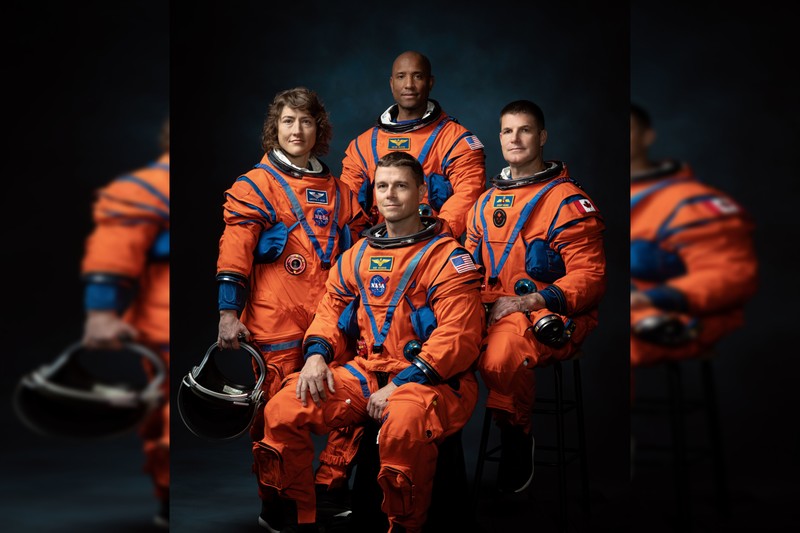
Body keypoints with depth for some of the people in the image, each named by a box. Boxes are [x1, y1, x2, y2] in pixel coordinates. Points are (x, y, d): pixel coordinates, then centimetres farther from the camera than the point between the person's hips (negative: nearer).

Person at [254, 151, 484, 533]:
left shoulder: (446, 256, -5)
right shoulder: (357, 255, 15)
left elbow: (458, 336, -14)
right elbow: (331, 310, 19)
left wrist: (402, 385, -20)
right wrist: (317, 354, -4)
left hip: (433, 379, -6)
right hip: (367, 372, 6)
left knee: (404, 423, -39)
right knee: (284, 409, -12)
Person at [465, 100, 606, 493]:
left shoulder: (567, 200, -2)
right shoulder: (487, 201, 19)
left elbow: (589, 276, -8)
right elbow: (470, 263, 25)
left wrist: (529, 301, -18)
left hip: (551, 316, -6)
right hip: (492, 309, 6)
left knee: (502, 353, -37)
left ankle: (517, 438, -11)